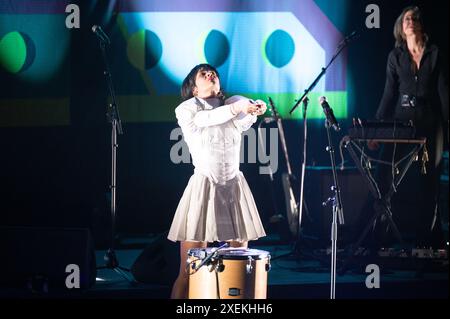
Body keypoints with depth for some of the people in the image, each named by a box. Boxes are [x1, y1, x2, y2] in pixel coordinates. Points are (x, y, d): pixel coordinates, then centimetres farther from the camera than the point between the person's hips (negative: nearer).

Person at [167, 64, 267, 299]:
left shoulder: (234, 103, 12)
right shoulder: (186, 110, 3)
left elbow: (244, 120, -11)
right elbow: (206, 119, -18)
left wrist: (256, 109, -35)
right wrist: (236, 108, -35)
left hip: (235, 189, 4)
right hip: (203, 189, -4)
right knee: (188, 272, -7)